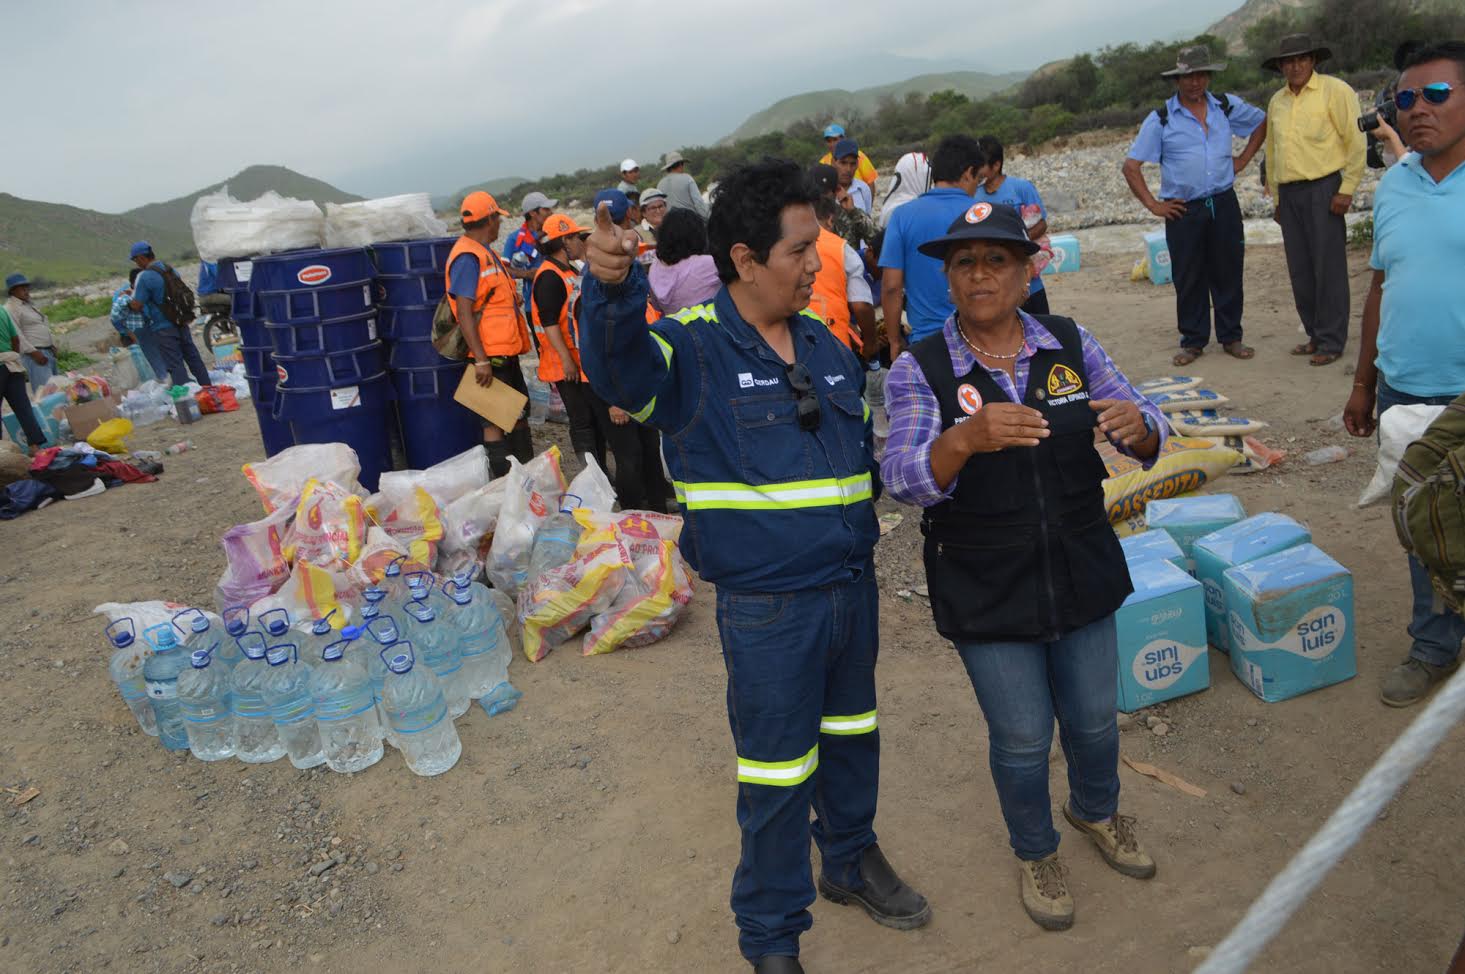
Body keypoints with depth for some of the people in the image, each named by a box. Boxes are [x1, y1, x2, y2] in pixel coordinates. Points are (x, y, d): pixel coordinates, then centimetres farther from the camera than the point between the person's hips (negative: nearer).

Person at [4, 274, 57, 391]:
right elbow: (16, 334, -16)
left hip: (48, 352, 10)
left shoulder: (29, 305, 21)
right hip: (35, 355, -10)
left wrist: (53, 346, 15)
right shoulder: (10, 308, -8)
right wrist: (33, 352, -21)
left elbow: (45, 327, 25)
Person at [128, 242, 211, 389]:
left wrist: (128, 300, 9)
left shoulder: (144, 277, -15)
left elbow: (136, 305, -14)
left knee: (175, 365, -4)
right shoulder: (171, 270, 7)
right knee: (193, 358, 13)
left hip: (163, 328, -7)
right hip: (181, 323, 7)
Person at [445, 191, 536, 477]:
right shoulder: (467, 257, -16)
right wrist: (481, 360, -26)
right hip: (490, 355, -11)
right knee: (496, 421, -5)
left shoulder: (486, 253, 15)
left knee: (519, 414, 18)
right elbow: (464, 312, -22)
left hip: (505, 351, 11)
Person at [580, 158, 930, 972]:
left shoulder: (824, 340, 6)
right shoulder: (691, 349, -14)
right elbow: (619, 367, -37)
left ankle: (850, 861, 51)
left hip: (852, 586, 6)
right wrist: (612, 289, -54)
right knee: (777, 776, 9)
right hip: (767, 608, -6)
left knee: (852, 739, 24)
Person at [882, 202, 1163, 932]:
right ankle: (1034, 852, 43)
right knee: (1022, 739, 12)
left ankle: (1096, 810, 55)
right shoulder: (919, 370, -12)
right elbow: (904, 478, -25)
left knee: (1093, 718, 22)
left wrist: (1135, 424, -26)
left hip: (1082, 575, 3)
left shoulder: (1071, 346, -2)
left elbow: (1148, 441, -1)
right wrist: (966, 439, -46)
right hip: (986, 595, -3)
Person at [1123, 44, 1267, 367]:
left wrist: (1243, 159, 12)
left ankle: (1231, 337, 18)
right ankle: (1193, 341, 15)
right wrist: (1153, 204, -7)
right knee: (1189, 279, 3)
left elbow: (1262, 122, 24)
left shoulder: (1227, 106, 7)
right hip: (1183, 210, -2)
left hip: (1223, 204, 3)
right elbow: (1131, 166, -4)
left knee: (1228, 273, 6)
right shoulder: (1160, 120, -3)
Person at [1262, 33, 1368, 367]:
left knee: (1329, 268, -5)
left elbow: (1356, 141, -6)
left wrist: (1347, 189, -10)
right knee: (1300, 270, 8)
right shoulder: (1277, 102, 14)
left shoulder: (1335, 90, -3)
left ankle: (1331, 342, 1)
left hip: (1323, 189, -6)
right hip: (1289, 193, 6)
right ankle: (1314, 334, 19)